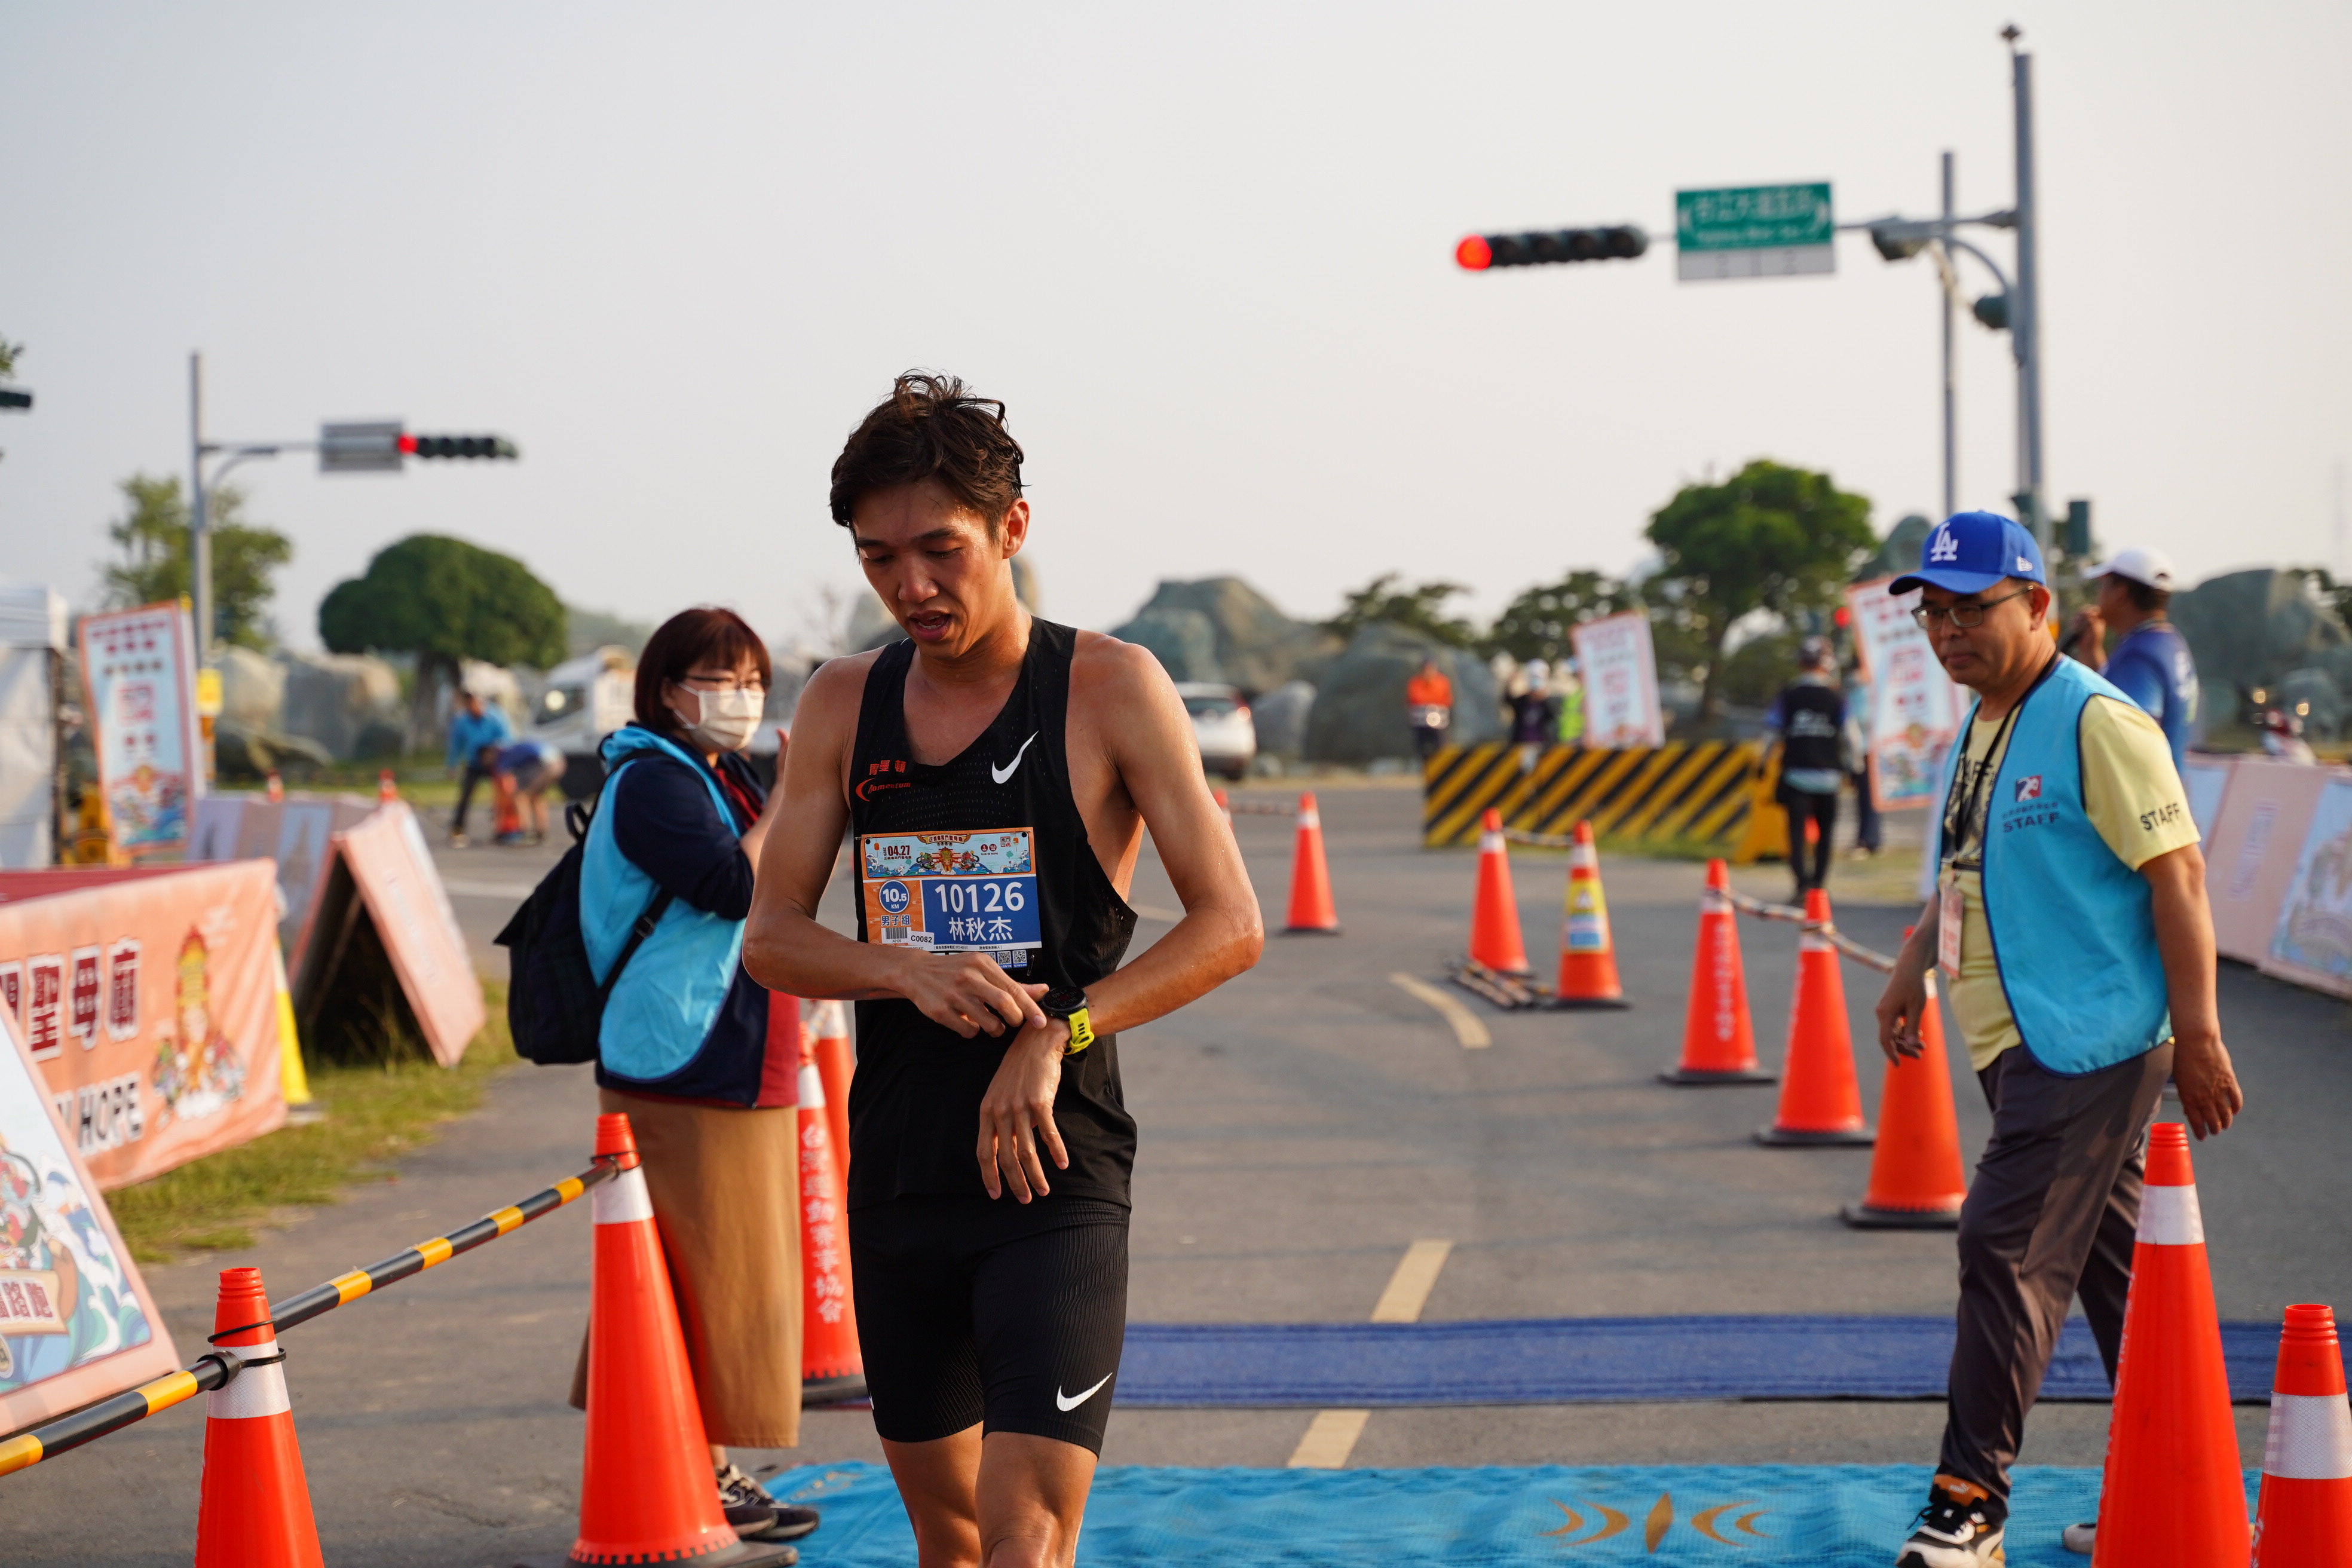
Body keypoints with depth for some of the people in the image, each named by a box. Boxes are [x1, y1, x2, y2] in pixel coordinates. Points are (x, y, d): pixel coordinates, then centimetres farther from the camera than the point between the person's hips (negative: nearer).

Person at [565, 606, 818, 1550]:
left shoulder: (724, 780, 18)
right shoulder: (652, 783, -12)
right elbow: (733, 885, -24)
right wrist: (792, 797, -18)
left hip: (740, 1075, 10)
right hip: (682, 1077, -10)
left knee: (732, 1279, 13)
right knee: (706, 1277, -7)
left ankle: (712, 1471, 20)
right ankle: (695, 1481, -1)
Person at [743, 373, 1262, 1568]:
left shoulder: (1109, 688, -5)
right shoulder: (843, 705, 7)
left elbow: (1230, 926, -7)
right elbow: (770, 938, 7)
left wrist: (1056, 1031, -19)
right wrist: (908, 971, -13)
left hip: (1054, 1172, -5)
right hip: (895, 1177, 5)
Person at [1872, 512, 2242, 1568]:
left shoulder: (2094, 724, -13)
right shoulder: (1977, 732, 15)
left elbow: (2176, 873, -16)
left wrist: (2197, 1035, -19)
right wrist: (1912, 971, 18)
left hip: (2093, 1038, -9)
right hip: (2022, 1044, 9)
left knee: (2008, 1248, -13)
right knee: (2113, 1261, 13)